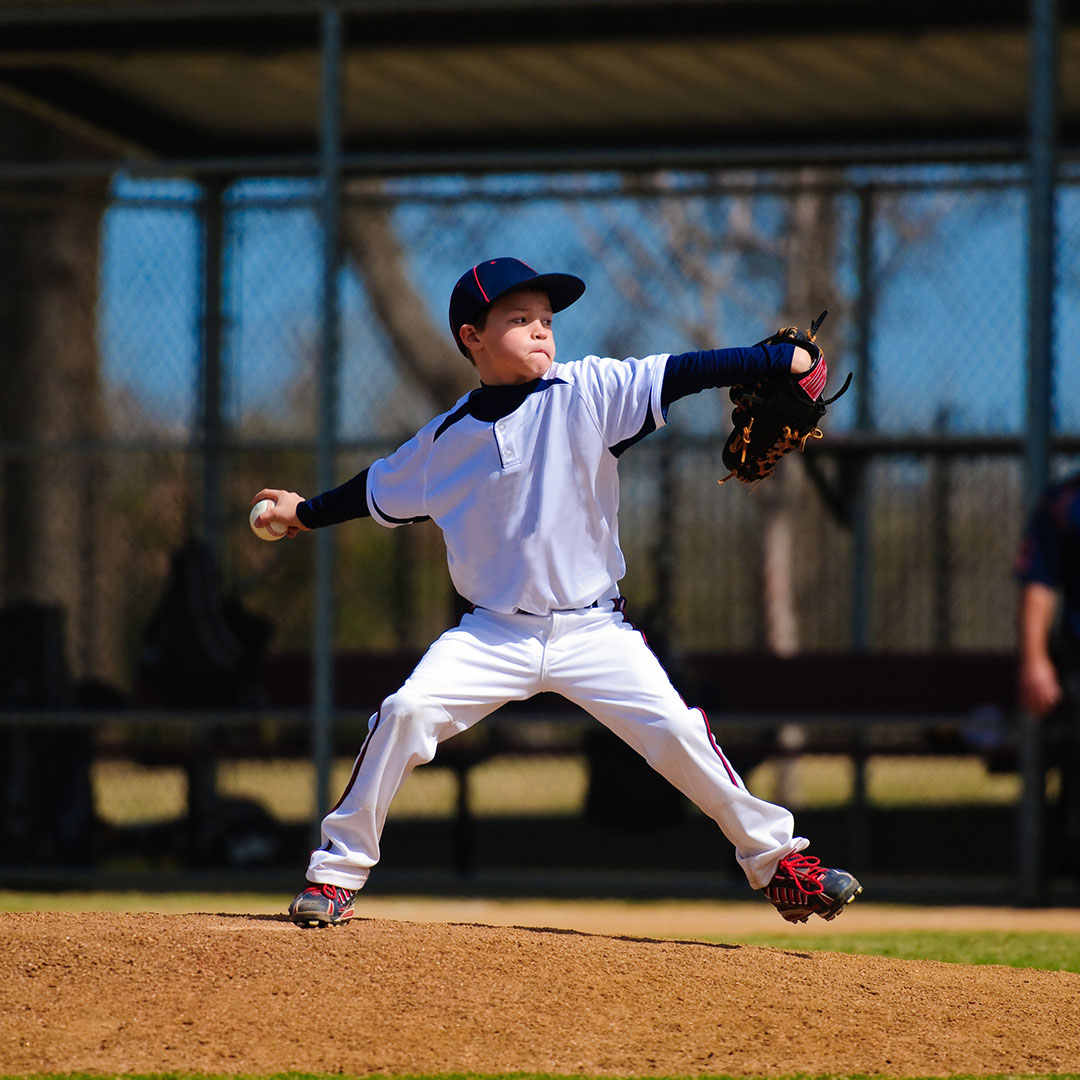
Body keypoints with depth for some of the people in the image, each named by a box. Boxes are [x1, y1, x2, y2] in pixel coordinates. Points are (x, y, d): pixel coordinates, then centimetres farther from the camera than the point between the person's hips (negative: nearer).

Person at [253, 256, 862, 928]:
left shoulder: (586, 393, -5)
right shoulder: (446, 442, 2)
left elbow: (678, 375, -16)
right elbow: (380, 491, 21)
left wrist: (777, 360, -24)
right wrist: (305, 513, 27)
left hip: (595, 632, -1)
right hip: (495, 635, 1)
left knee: (678, 733, -12)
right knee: (407, 712, -17)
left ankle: (777, 858, 5)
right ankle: (339, 873, -4)